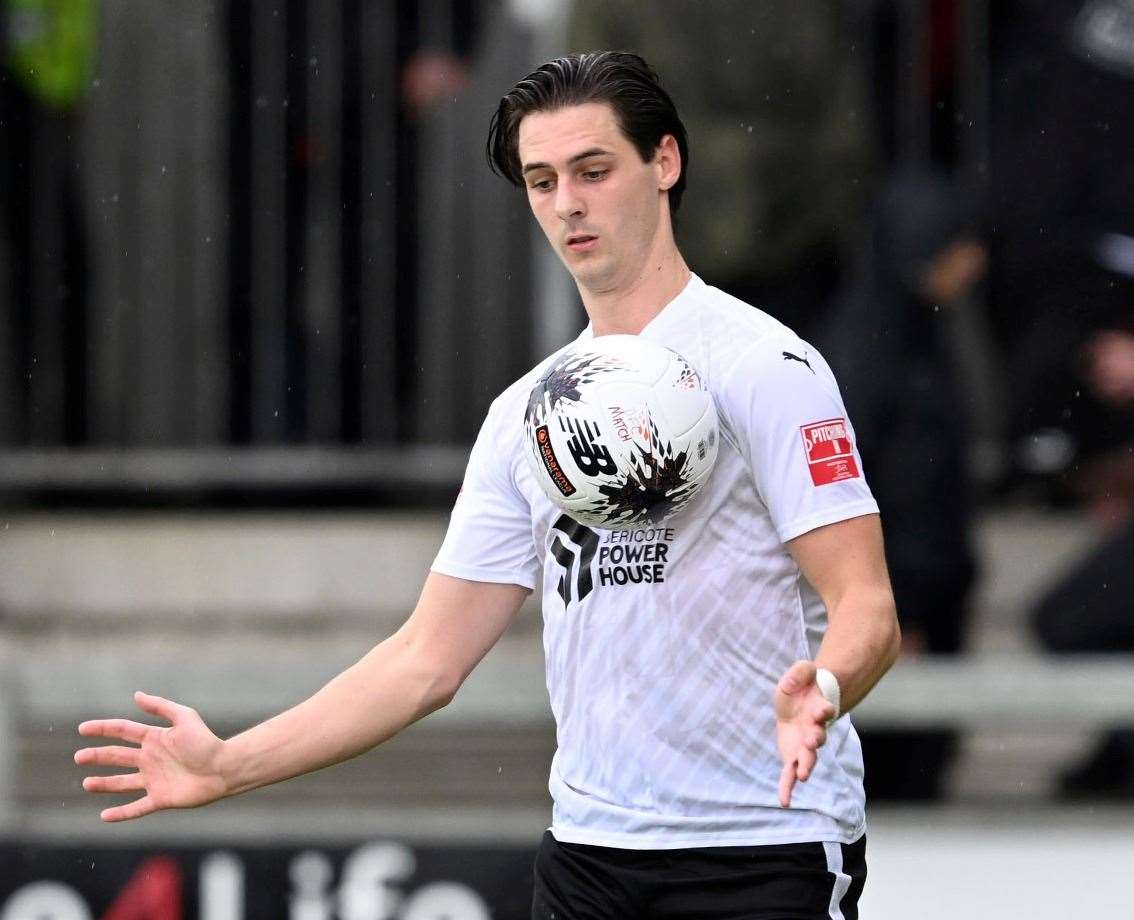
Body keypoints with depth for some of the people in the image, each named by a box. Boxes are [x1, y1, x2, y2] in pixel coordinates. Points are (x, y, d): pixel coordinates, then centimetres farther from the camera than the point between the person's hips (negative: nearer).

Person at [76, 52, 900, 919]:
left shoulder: (766, 367, -7)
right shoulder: (526, 411, 13)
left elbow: (866, 604, -13)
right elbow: (428, 658, 14)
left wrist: (816, 694, -36)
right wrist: (228, 765, 6)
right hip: (588, 848, 6)